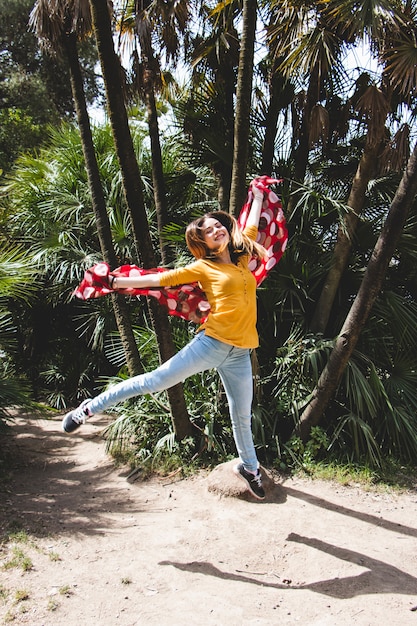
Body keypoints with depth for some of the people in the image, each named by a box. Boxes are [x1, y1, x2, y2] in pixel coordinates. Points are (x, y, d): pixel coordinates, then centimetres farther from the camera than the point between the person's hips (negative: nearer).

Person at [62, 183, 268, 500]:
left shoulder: (242, 257, 12)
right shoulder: (204, 267, 1)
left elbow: (251, 227, 27)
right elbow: (163, 278, 0)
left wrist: (258, 196, 41)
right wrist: (120, 282, -3)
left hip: (239, 354, 4)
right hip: (212, 343, -4)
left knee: (242, 414, 15)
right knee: (157, 381, -3)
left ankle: (249, 466, 39)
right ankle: (90, 407, 11)